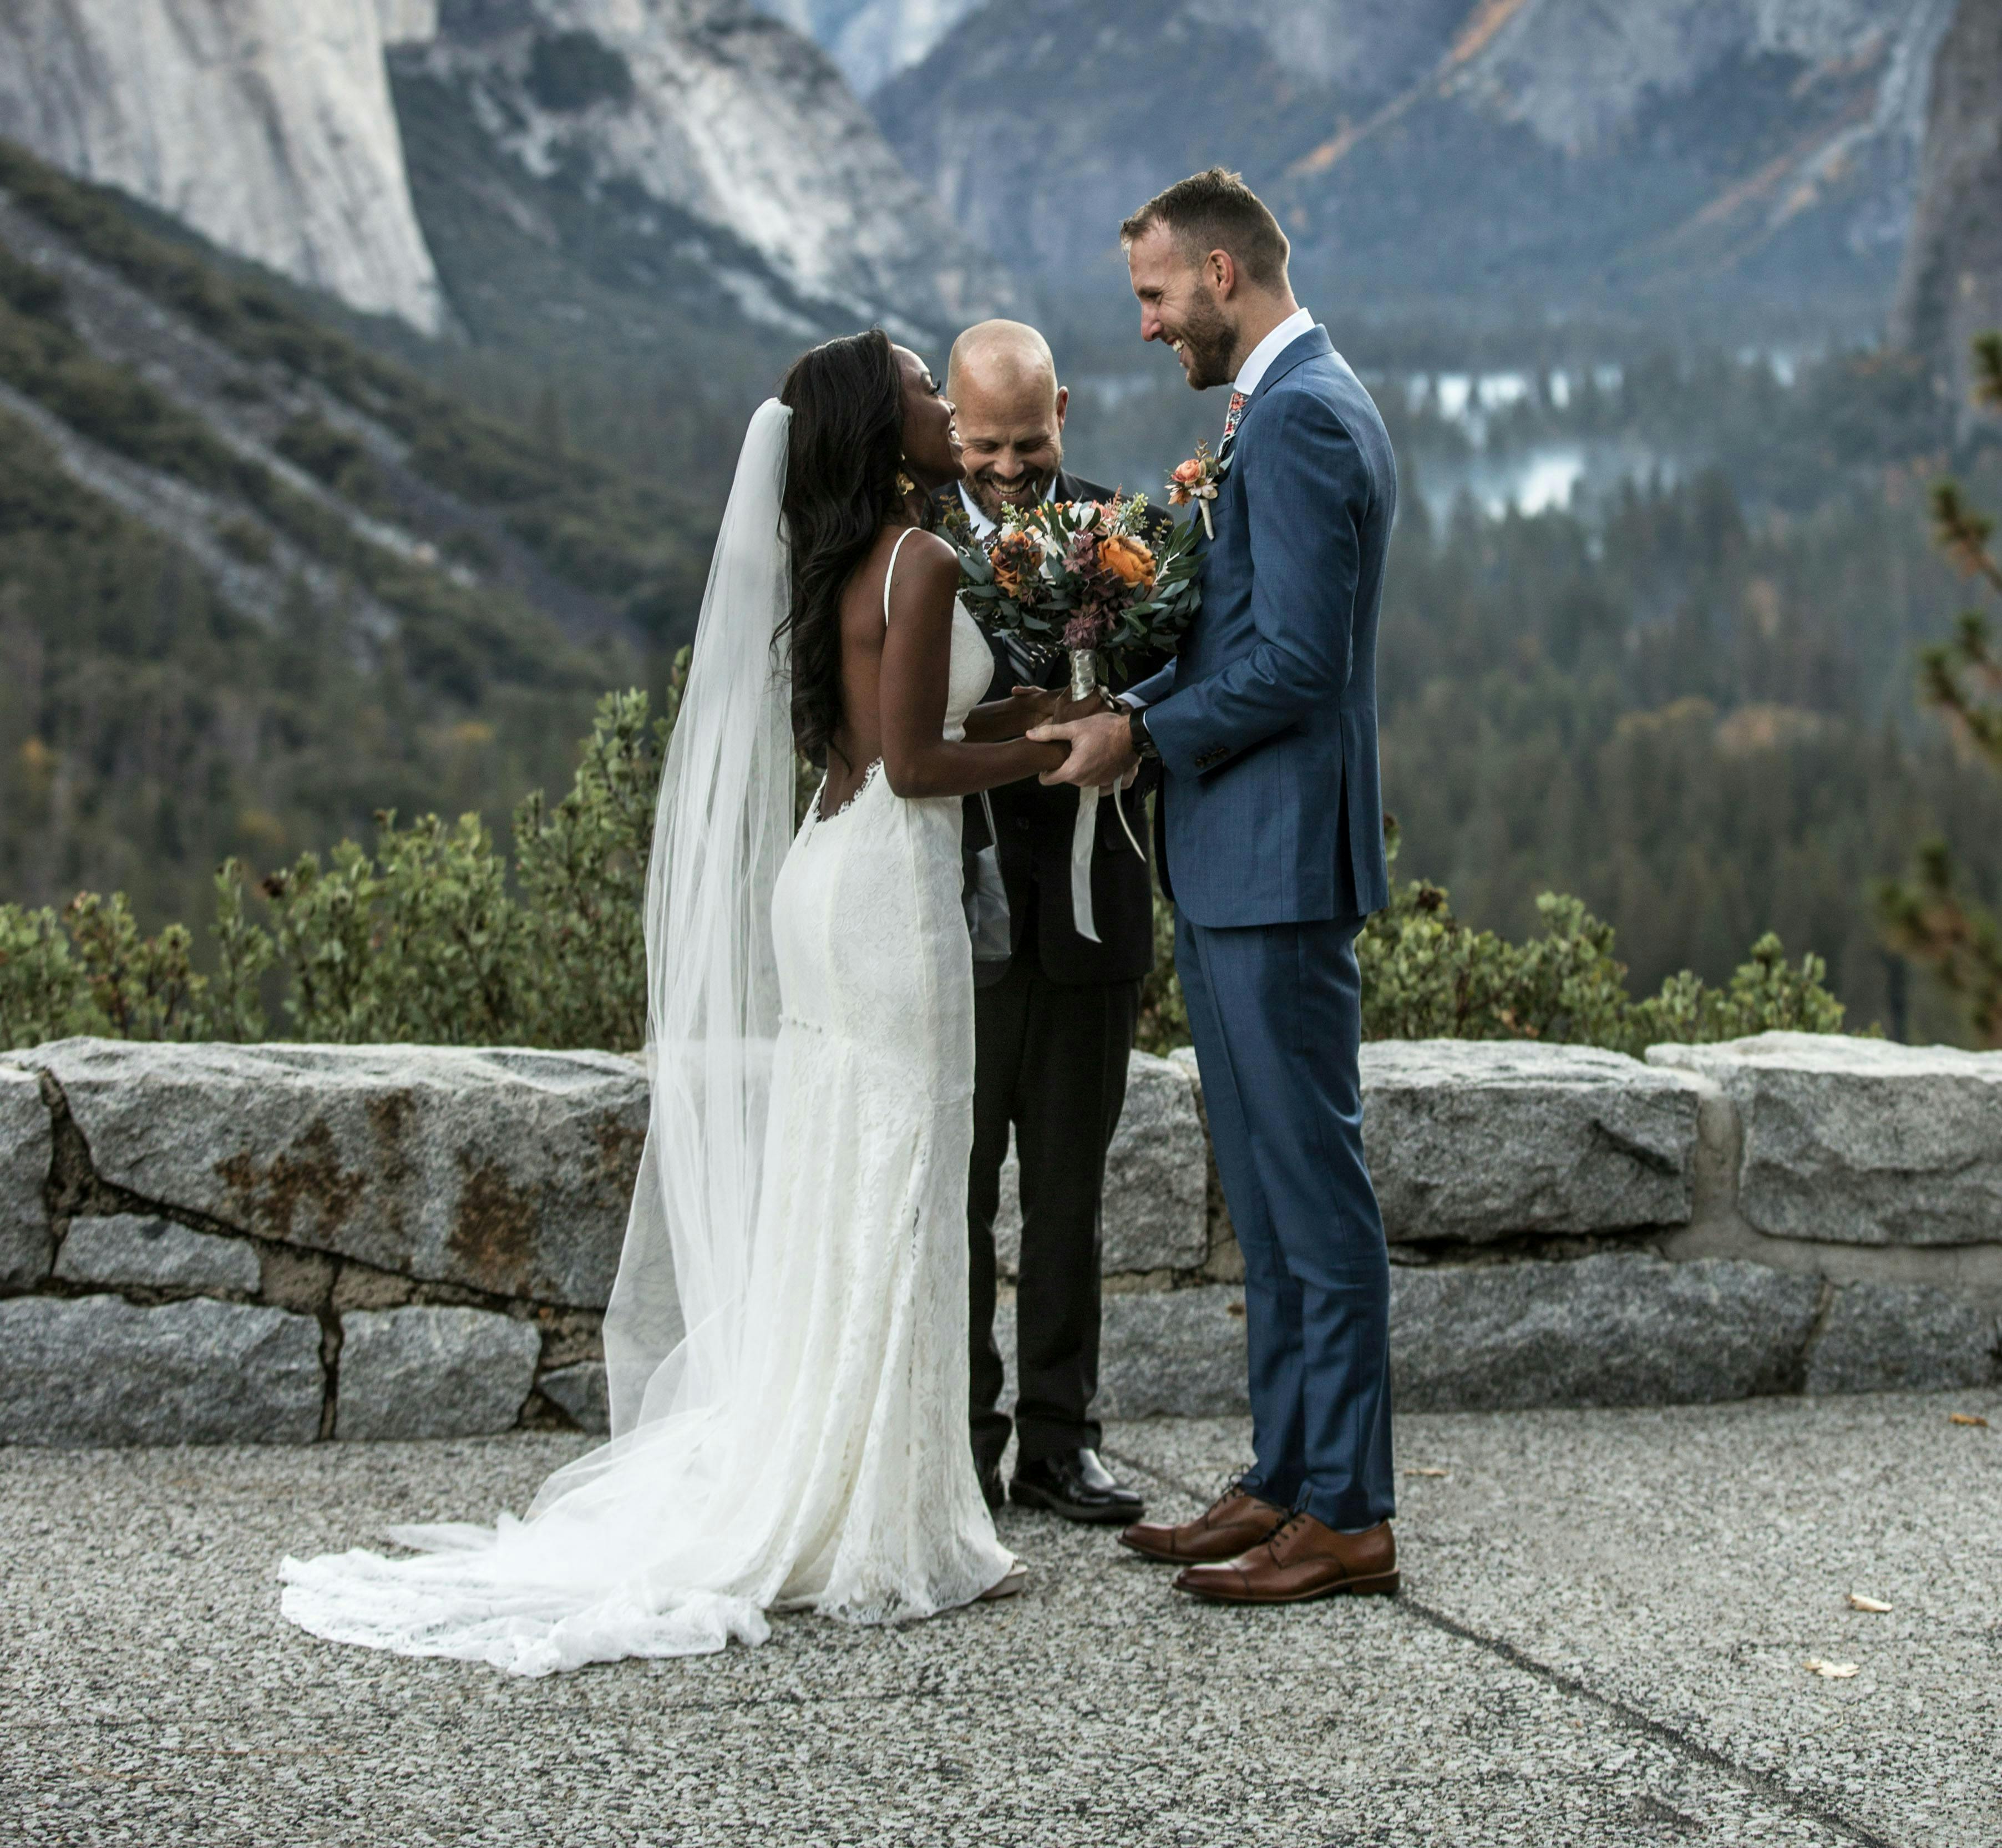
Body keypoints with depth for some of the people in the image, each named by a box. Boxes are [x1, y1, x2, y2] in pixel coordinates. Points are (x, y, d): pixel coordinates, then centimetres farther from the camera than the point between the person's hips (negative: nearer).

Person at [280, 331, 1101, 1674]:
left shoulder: (836, 559, 14)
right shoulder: (923, 561, -12)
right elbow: (913, 765, -16)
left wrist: (1021, 712, 17)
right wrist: (1050, 754, -3)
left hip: (820, 875, 9)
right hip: (892, 886, -9)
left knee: (823, 1204, 12)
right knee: (892, 1208, -4)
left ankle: (789, 1503, 18)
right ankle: (885, 1537, 2)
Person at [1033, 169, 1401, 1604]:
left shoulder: (1301, 417, -15)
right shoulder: (1297, 406, 18)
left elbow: (1294, 660, -21)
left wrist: (1143, 735, -11)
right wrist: (1139, 704, 9)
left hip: (1277, 861, -11)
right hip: (1238, 861, 11)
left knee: (1315, 1189, -4)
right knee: (1271, 1194, 13)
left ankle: (1347, 1514, 3)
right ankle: (1288, 1481, 21)